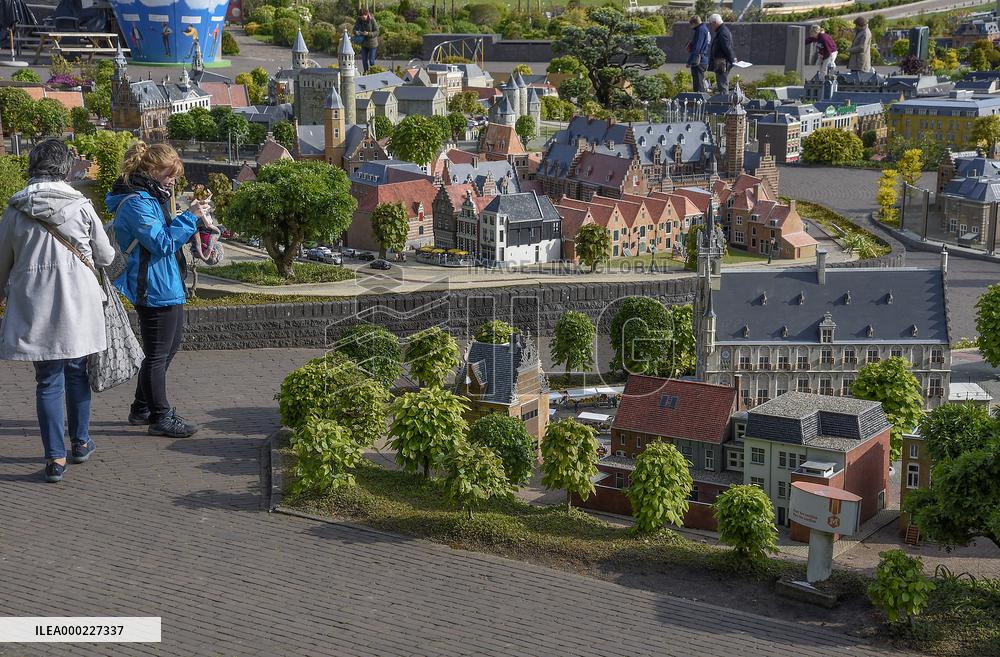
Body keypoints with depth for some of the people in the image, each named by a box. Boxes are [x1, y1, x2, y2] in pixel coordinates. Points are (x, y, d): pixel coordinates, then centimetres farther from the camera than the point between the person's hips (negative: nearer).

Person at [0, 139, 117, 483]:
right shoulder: (81, 206, -6)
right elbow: (105, 256, 4)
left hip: (34, 308, 0)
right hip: (77, 305, 0)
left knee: (47, 380, 5)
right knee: (76, 372, 17)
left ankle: (55, 457, 2)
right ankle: (80, 442, 29)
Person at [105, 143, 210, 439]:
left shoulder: (150, 198, 14)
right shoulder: (136, 203, -19)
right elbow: (163, 243, -22)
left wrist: (195, 221, 11)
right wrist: (189, 217, -18)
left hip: (168, 288, 11)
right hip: (155, 290, -11)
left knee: (170, 345, 20)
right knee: (158, 353, -2)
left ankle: (142, 409, 30)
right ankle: (160, 417, 8)